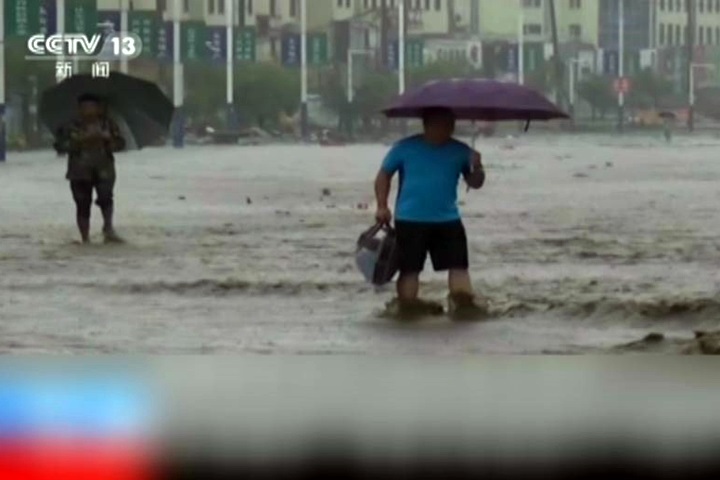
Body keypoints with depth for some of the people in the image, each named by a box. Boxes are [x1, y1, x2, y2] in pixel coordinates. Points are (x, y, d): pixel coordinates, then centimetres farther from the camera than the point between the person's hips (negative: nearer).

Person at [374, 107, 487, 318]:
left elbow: (475, 183, 8)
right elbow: (384, 175, 6)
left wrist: (476, 168, -16)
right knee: (409, 267, -1)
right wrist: (382, 207, -5)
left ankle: (464, 300, 6)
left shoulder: (460, 151, 4)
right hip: (410, 220, -2)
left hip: (448, 220, 2)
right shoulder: (405, 148, -3)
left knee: (458, 264, -5)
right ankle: (407, 304, 12)